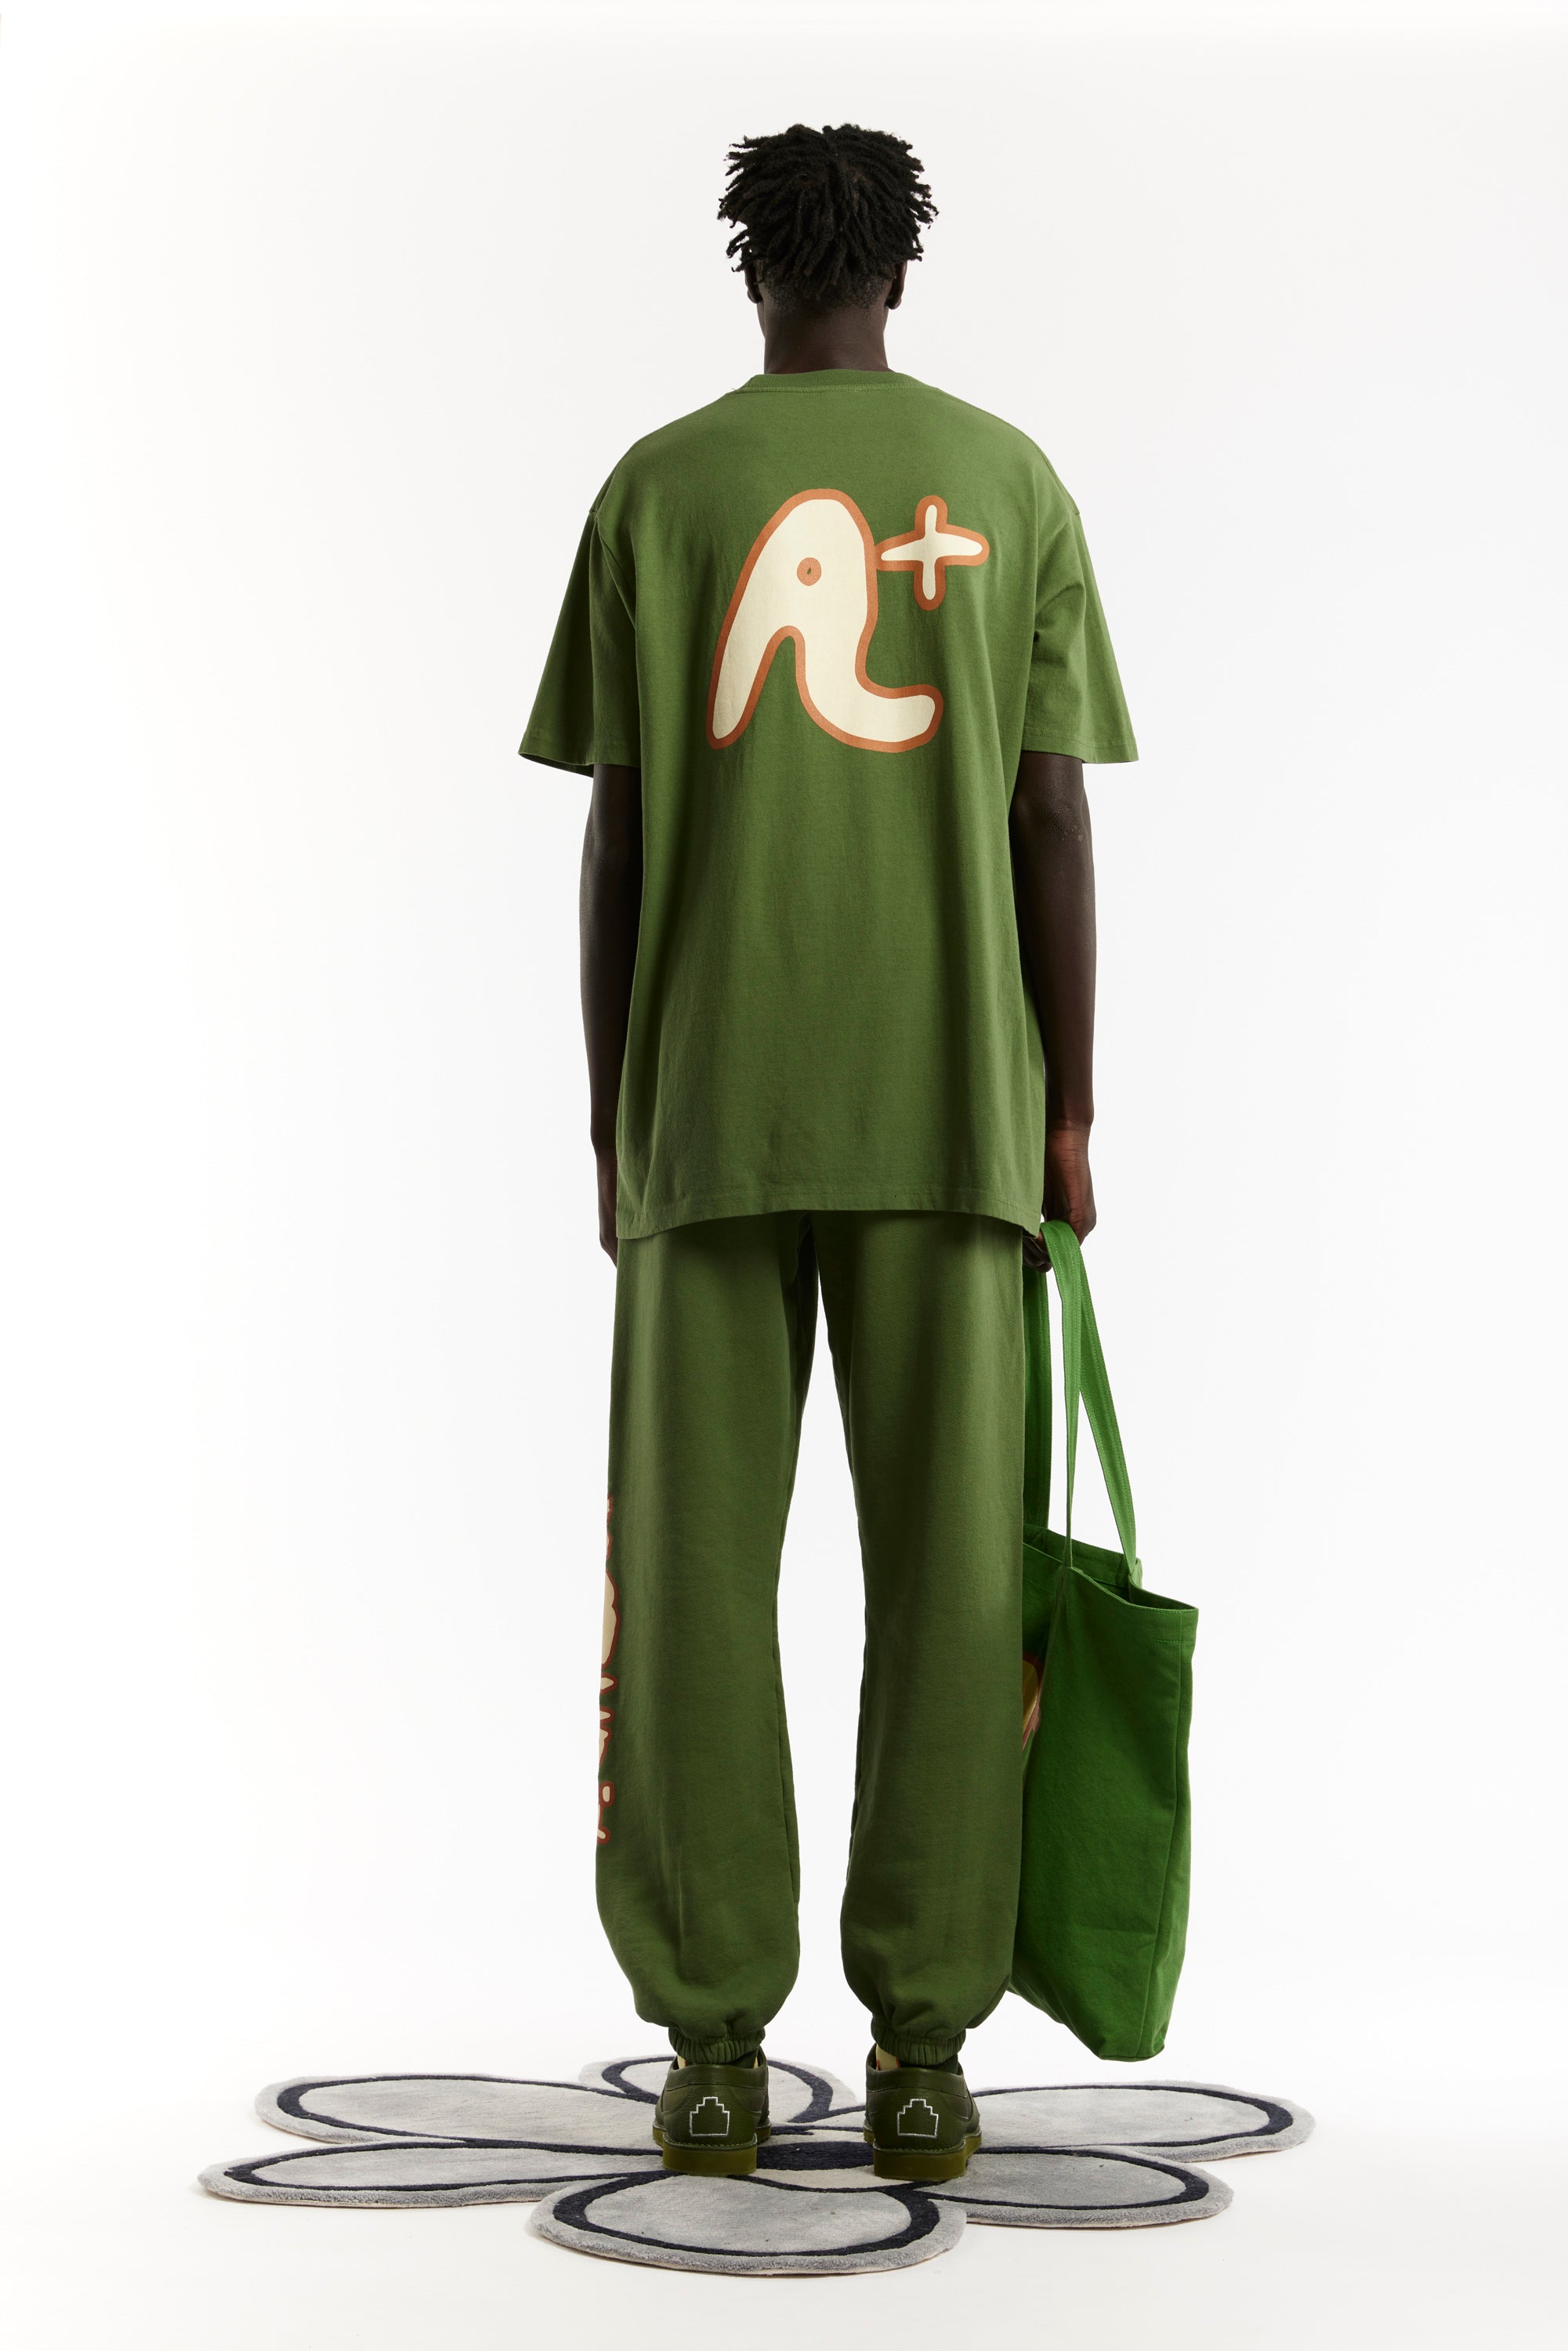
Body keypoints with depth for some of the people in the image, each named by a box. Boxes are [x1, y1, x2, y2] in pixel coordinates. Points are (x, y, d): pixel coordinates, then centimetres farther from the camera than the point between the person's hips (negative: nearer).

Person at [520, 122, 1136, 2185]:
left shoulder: (654, 492, 5)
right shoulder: (1010, 488, 6)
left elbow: (617, 835, 2)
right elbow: (1053, 817, 0)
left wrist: (613, 1128, 7)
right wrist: (1068, 1118, 3)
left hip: (707, 1105, 0)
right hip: (952, 1106, 0)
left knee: (696, 1568, 2)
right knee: (946, 1570, 1)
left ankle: (713, 2040, -1)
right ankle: (922, 2048, -2)